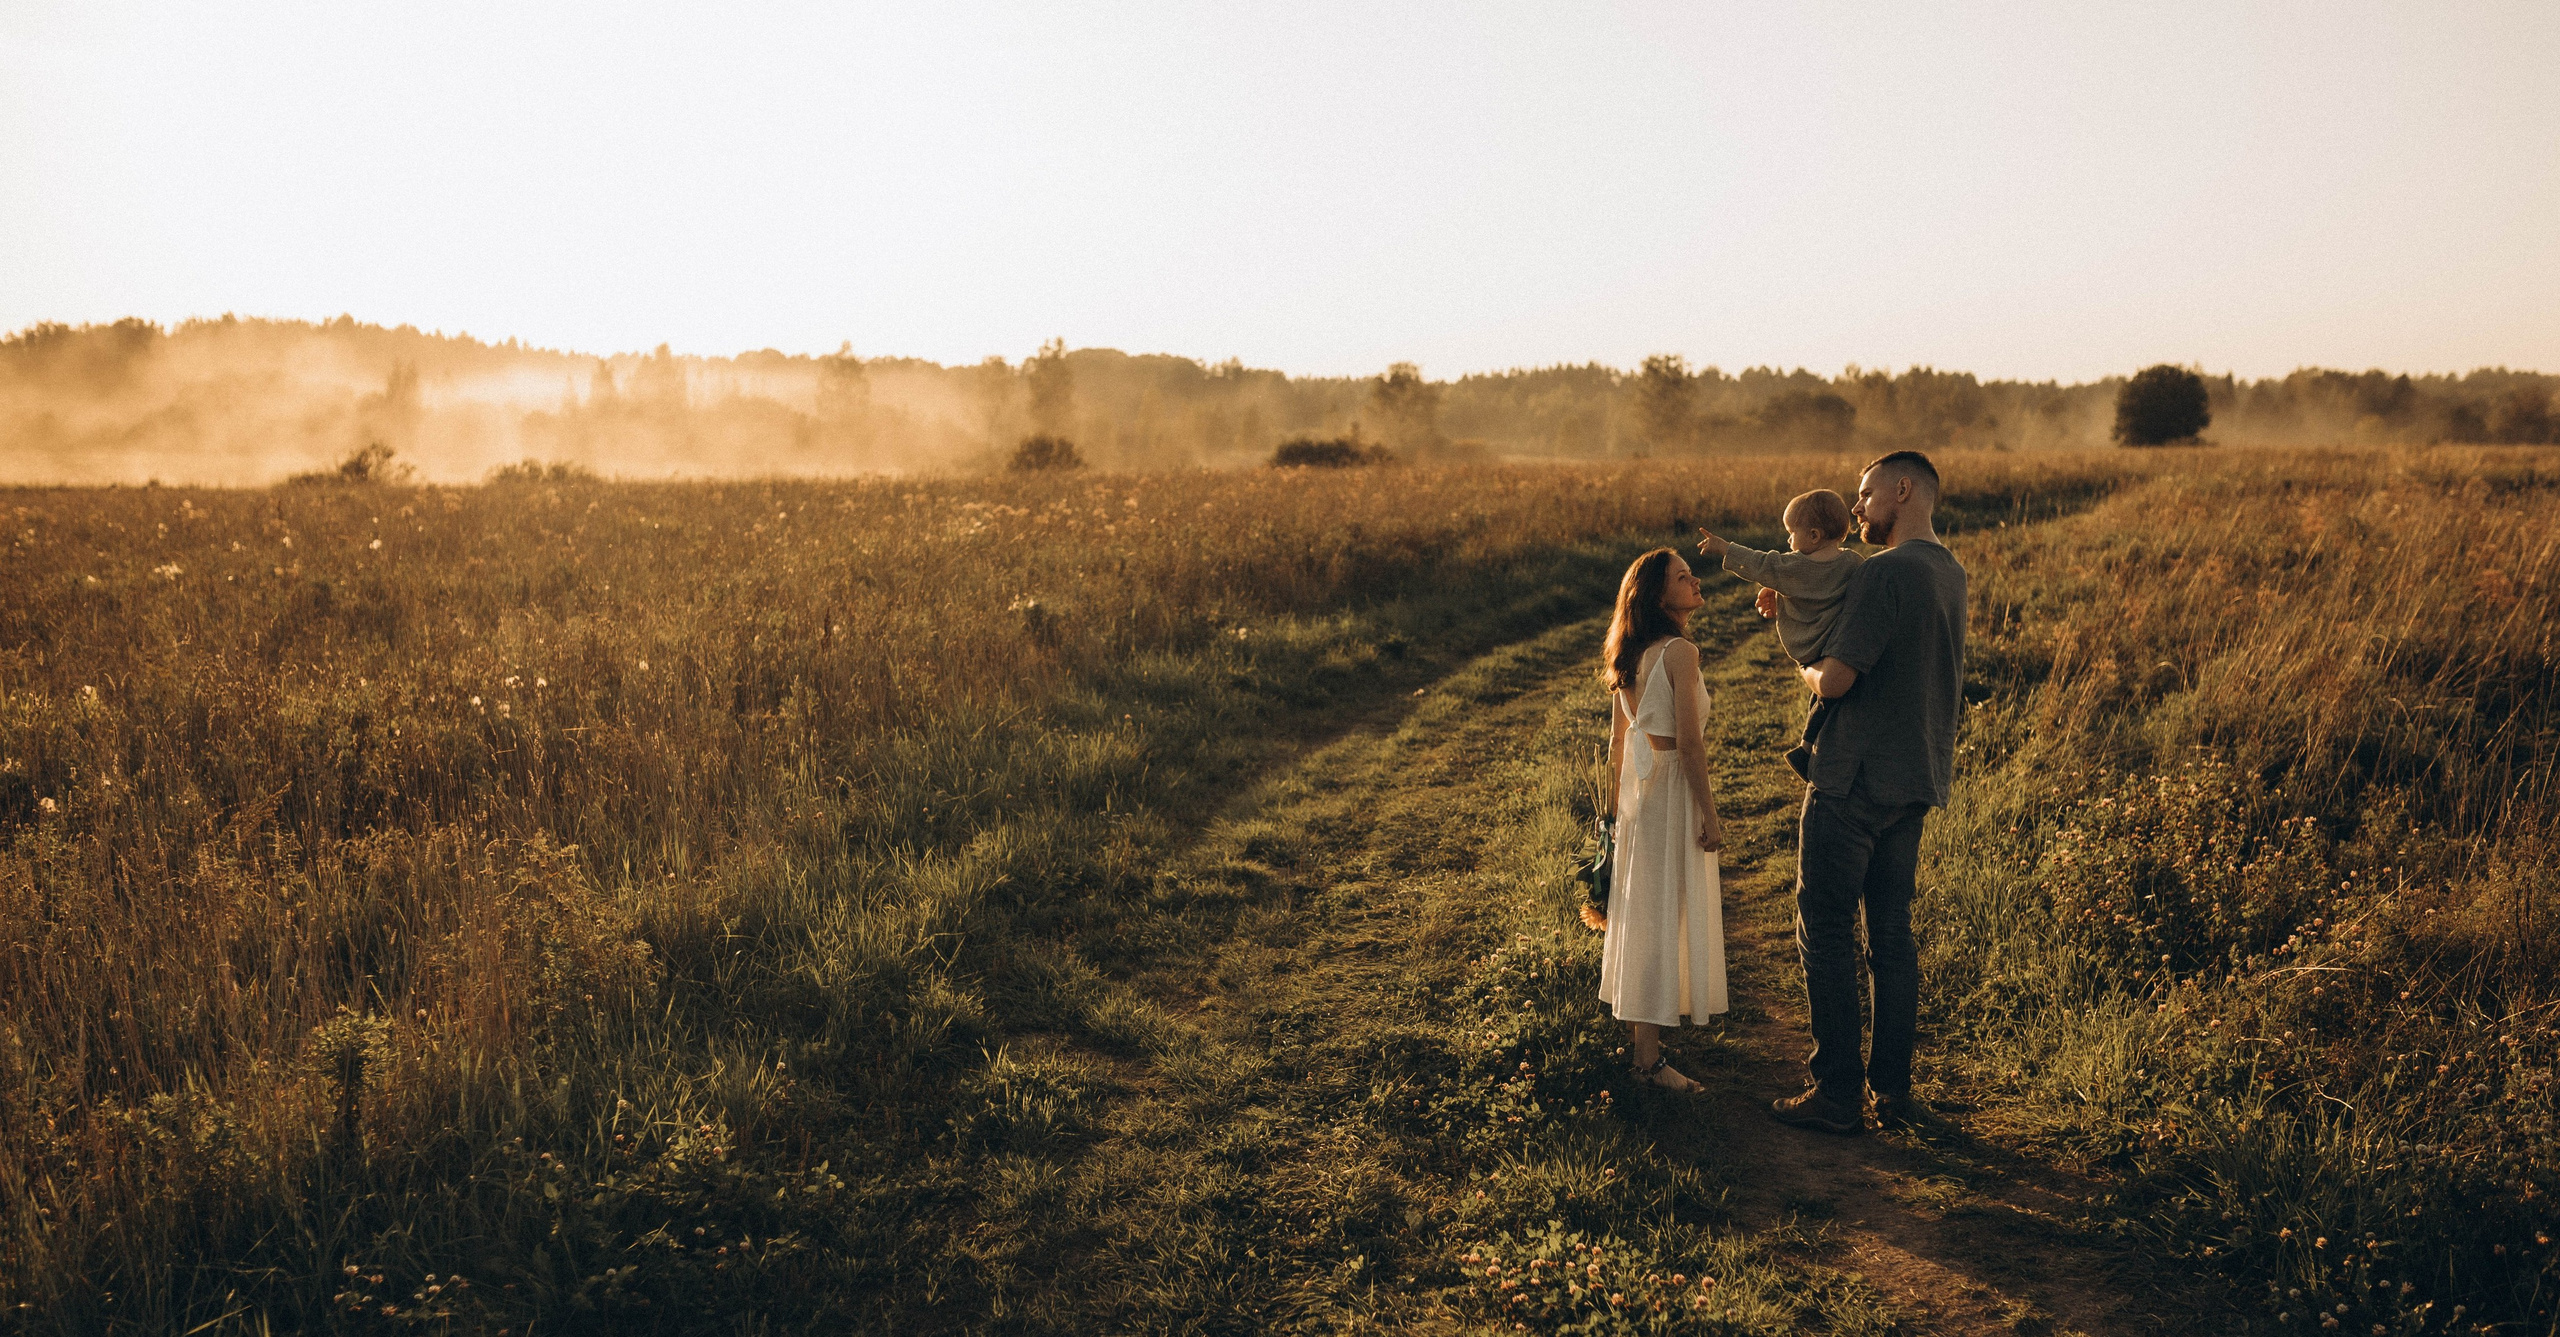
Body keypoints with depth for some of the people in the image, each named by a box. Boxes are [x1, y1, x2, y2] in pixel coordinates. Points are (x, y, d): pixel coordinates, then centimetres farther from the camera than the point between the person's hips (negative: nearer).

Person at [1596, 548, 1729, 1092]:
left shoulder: (1629, 656, 9)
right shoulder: (1679, 651, -17)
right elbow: (1690, 743, -19)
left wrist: (1617, 804, 21)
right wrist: (1709, 814, -14)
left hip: (1638, 779, 8)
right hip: (1672, 787, -8)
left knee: (1640, 905, 17)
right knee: (1665, 914, -5)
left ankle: (1636, 1027, 31)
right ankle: (1649, 1053, -2)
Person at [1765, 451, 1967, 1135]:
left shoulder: (1887, 571, -18)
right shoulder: (1951, 573, 12)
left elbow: (1836, 679, -22)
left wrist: (1806, 667, 1)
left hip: (1853, 782, -9)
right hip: (1915, 778, 9)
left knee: (1826, 931, 1)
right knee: (1893, 932, 13)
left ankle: (1838, 1092, 5)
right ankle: (1894, 1090, 18)